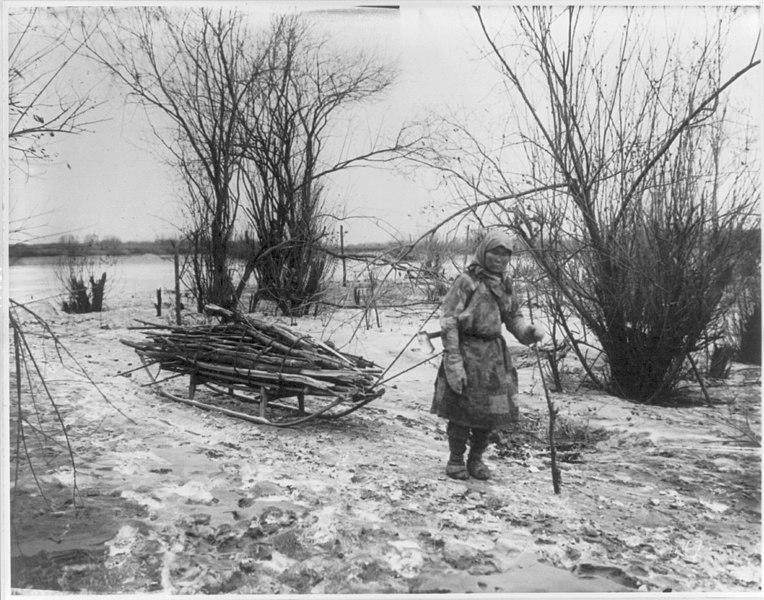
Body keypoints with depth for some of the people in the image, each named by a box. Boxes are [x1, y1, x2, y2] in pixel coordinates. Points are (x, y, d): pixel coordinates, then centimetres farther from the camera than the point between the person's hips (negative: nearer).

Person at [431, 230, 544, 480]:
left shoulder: (504, 283, 9)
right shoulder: (467, 281, -12)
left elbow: (513, 316, 17)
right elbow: (448, 321, -15)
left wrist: (527, 331, -6)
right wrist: (454, 361, -20)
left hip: (495, 353, 6)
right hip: (467, 351, -6)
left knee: (491, 411, 10)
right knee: (462, 411, 2)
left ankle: (476, 459, 28)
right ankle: (456, 460, 22)